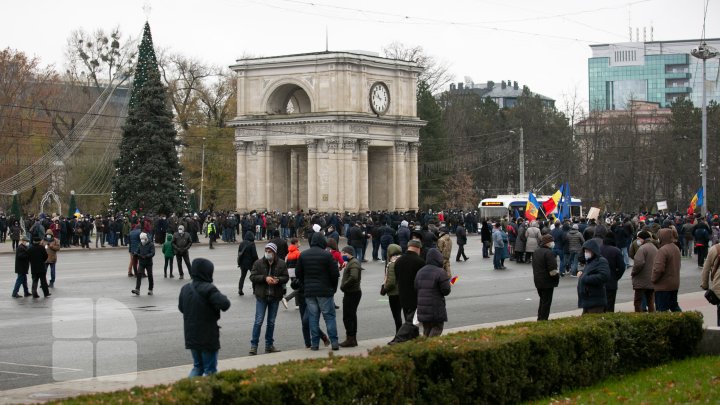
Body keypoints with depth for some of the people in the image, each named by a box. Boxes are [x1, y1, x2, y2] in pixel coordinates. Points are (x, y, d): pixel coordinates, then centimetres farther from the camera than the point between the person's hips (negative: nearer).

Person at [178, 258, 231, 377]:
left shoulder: (185, 288, 6)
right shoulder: (208, 289, -18)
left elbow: (181, 308, 18)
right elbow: (224, 304, -27)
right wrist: (223, 298, -6)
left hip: (191, 335, 7)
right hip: (208, 336, -7)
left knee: (197, 366, 20)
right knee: (210, 369, 3)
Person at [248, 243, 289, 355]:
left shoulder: (281, 264, 3)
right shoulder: (258, 263, -2)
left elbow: (286, 277, 3)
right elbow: (252, 277, -6)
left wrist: (278, 280, -17)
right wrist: (265, 278, -20)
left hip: (275, 296, 2)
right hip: (261, 296, -2)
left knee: (271, 322, 11)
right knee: (258, 321, -6)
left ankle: (269, 345, 20)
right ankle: (254, 345, -1)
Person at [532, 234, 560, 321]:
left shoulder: (536, 251, 7)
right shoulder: (549, 253, -23)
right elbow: (553, 271, -28)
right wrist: (557, 273, -5)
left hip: (537, 280, 9)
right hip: (547, 282, -9)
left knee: (542, 300, 22)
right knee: (546, 302, 3)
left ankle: (540, 319, 29)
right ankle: (543, 320, 6)